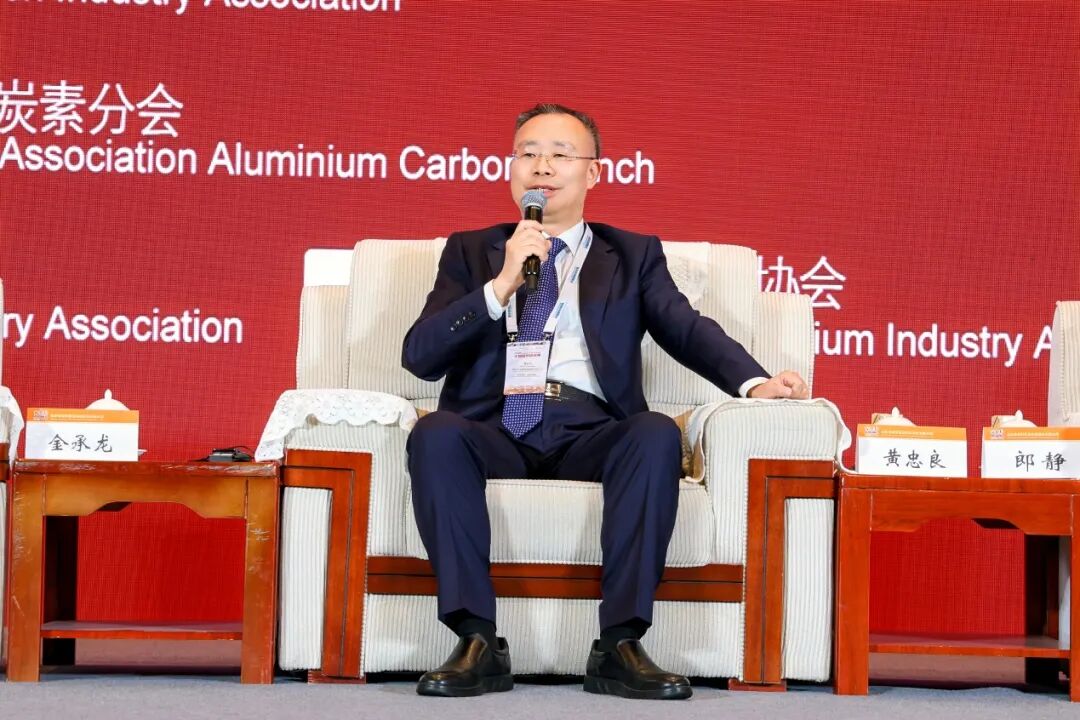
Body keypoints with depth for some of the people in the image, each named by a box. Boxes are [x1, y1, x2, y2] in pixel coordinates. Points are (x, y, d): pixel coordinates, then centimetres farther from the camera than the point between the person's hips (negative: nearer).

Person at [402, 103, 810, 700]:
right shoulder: (470, 253, 22)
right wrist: (502, 284, -5)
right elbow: (419, 356, 8)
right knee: (434, 433, -33)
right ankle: (478, 644, -31)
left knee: (658, 433, -32)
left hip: (588, 431, 0)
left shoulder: (632, 255, 22)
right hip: (496, 428, 0)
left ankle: (619, 647, -33)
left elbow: (688, 330, 5)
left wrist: (754, 381, -15)